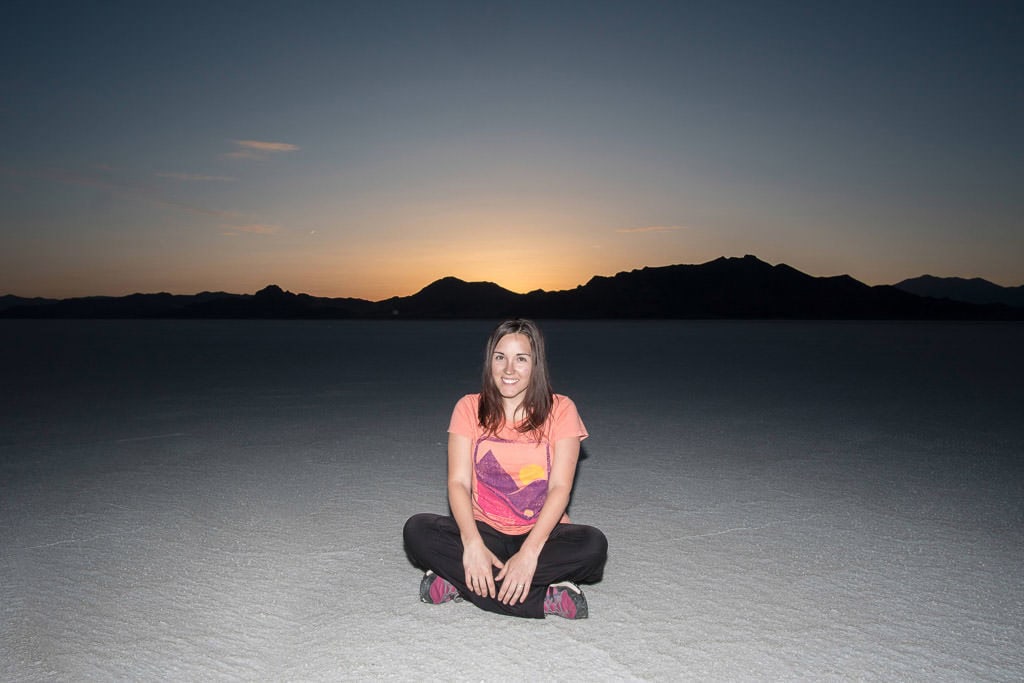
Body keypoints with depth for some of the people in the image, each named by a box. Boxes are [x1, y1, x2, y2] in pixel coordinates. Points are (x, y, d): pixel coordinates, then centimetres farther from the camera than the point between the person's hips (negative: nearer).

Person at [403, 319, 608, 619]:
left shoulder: (560, 410, -4)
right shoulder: (470, 408, -1)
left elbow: (560, 487, -12)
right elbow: (458, 482, -9)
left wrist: (529, 552, -25)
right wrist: (473, 544, -26)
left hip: (542, 533, 0)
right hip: (485, 531, 1)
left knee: (593, 544, -31)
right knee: (417, 530, -24)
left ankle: (458, 582, -24)